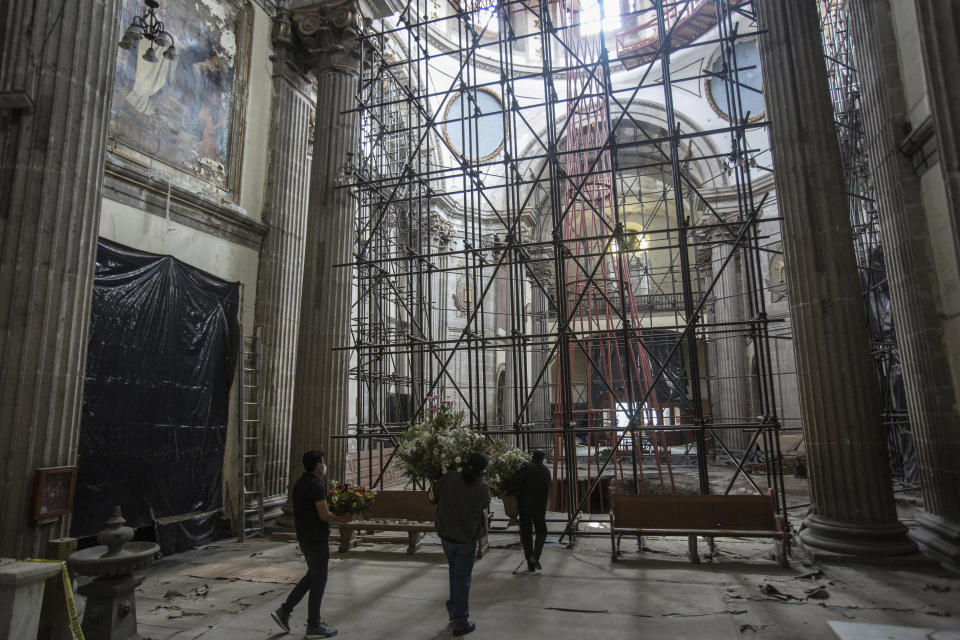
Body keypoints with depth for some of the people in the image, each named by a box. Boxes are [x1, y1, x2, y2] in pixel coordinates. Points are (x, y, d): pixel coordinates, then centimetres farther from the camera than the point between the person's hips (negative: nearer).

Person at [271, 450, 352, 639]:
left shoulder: (299, 483, 9)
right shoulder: (317, 485, -20)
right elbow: (324, 515, -21)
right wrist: (342, 519, -6)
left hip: (303, 537, 9)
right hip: (316, 539, -9)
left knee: (312, 575, 22)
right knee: (318, 580, 3)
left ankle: (284, 611, 19)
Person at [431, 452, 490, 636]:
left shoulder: (448, 478, -9)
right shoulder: (482, 487, -13)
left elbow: (432, 498, 2)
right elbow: (485, 506, 7)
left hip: (446, 535, 3)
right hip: (467, 538, -3)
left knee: (455, 573, 23)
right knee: (462, 579, 7)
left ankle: (453, 610, 34)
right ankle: (460, 622, 14)